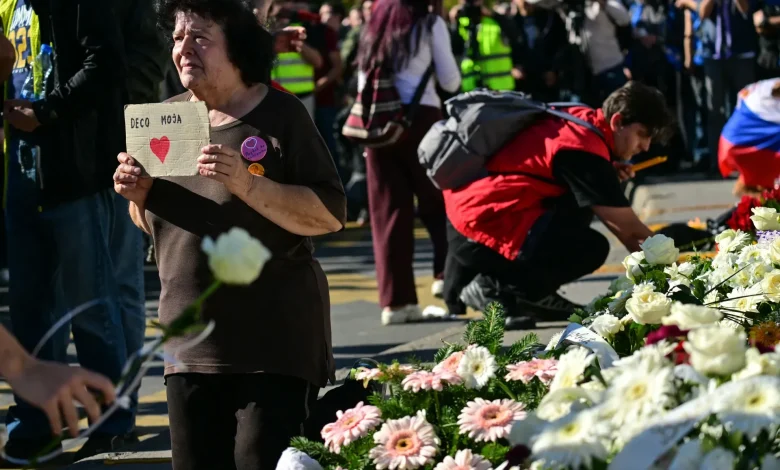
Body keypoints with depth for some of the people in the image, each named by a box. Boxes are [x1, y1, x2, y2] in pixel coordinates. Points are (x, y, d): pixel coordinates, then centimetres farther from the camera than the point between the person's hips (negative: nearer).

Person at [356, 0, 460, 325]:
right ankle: (447, 274, -4)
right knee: (438, 202, 8)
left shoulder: (373, 28, 16)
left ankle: (395, 299, 1)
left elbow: (362, 84, 13)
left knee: (389, 212, 3)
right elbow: (450, 81, 4)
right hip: (420, 117, -4)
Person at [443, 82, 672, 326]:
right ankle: (493, 289, -5)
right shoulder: (583, 149, -16)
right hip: (482, 226, -10)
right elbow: (628, 228, -13)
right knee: (592, 248, -17)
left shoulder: (580, 120, 9)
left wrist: (606, 177, 4)